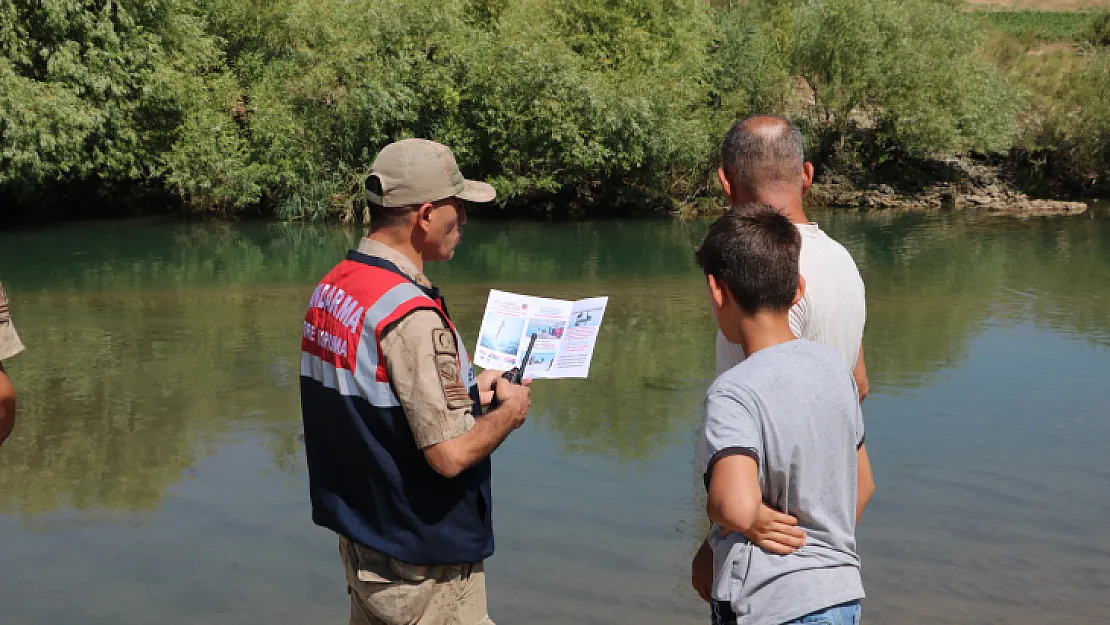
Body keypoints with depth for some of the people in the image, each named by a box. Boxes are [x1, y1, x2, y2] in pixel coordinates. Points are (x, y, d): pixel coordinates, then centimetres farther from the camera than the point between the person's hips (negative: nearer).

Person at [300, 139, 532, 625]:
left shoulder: (329, 288, 3)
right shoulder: (412, 316, -25)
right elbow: (451, 454, -26)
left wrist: (464, 392, 13)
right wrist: (509, 412, -8)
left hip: (359, 539, 9)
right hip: (423, 566, -8)